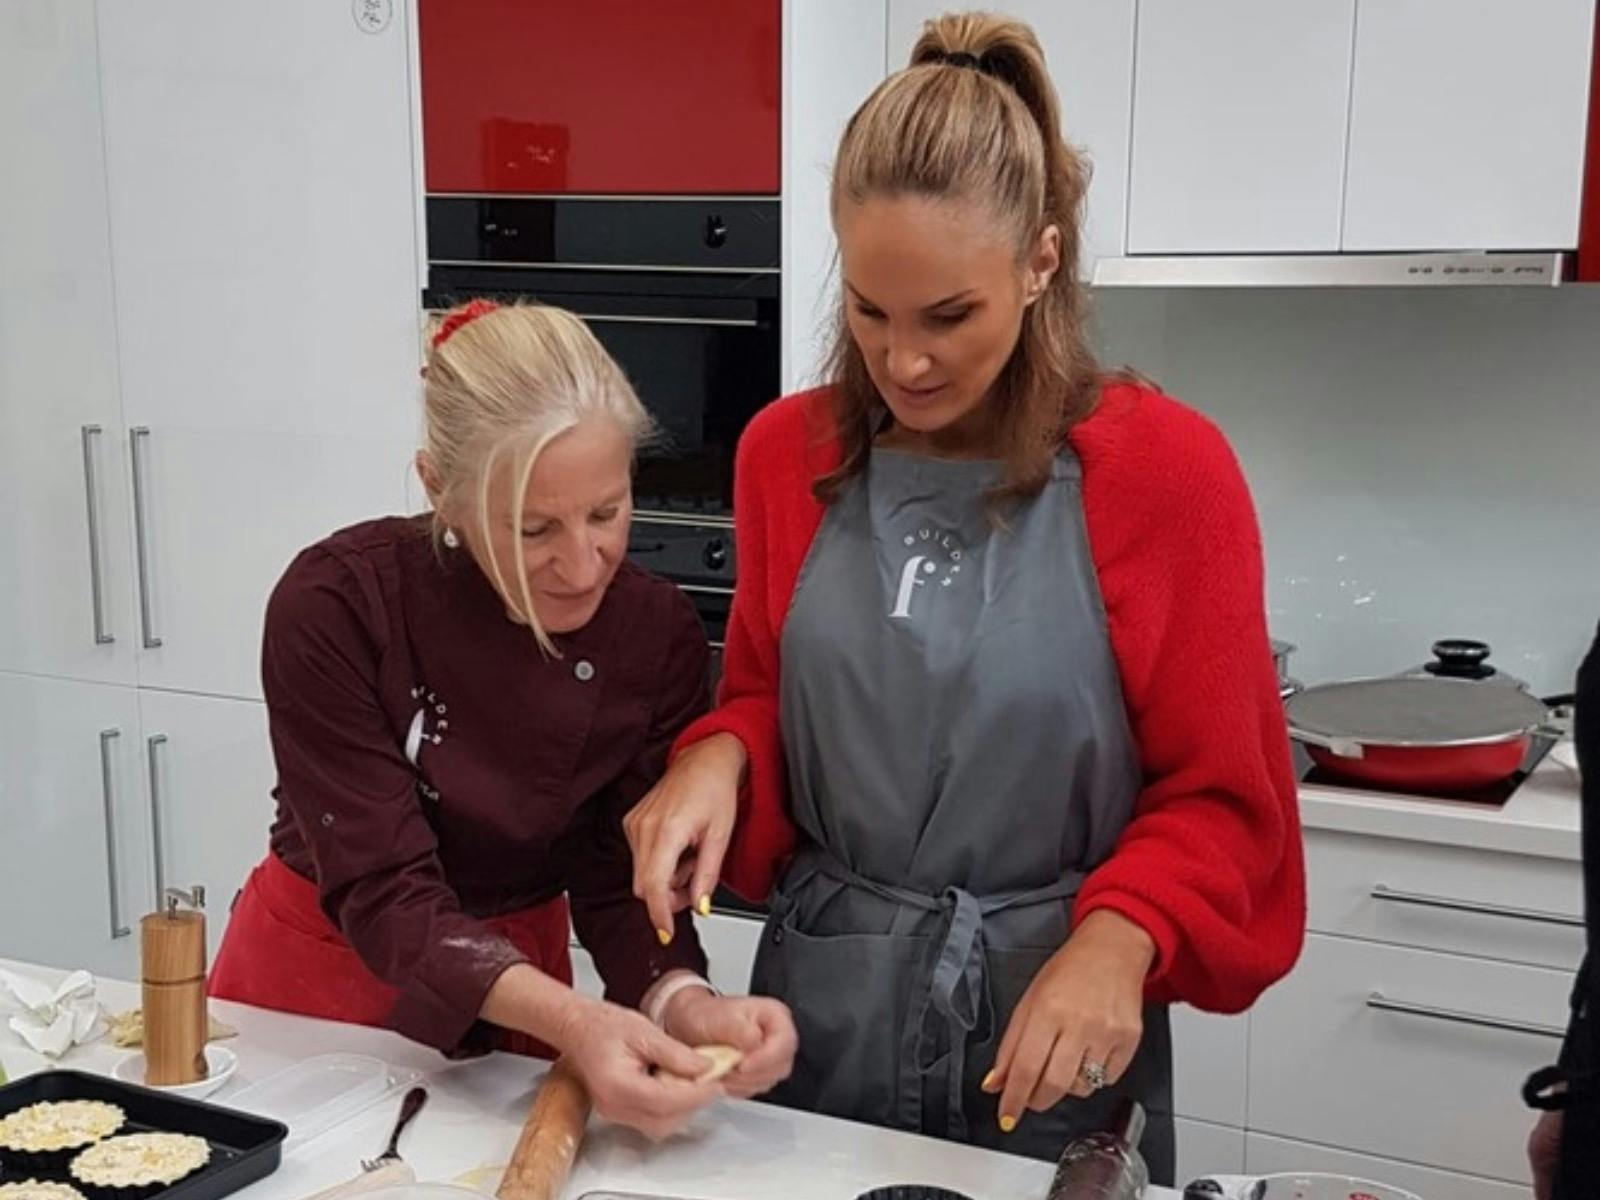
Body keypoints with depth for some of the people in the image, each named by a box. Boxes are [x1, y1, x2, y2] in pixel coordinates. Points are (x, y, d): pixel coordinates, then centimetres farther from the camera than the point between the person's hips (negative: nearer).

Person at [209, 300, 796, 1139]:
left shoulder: (657, 632, -17)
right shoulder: (334, 606, -26)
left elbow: (621, 883, -12)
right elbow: (382, 890, -26)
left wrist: (682, 1003, -34)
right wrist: (570, 1021, -41)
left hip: (516, 993, 2)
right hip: (322, 975, -1)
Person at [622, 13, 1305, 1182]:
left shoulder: (1166, 469, -12)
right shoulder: (787, 455, -1)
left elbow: (1221, 798, -7)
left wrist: (1119, 938, -24)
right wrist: (719, 761, -10)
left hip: (1060, 1030, -3)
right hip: (822, 1002, 3)